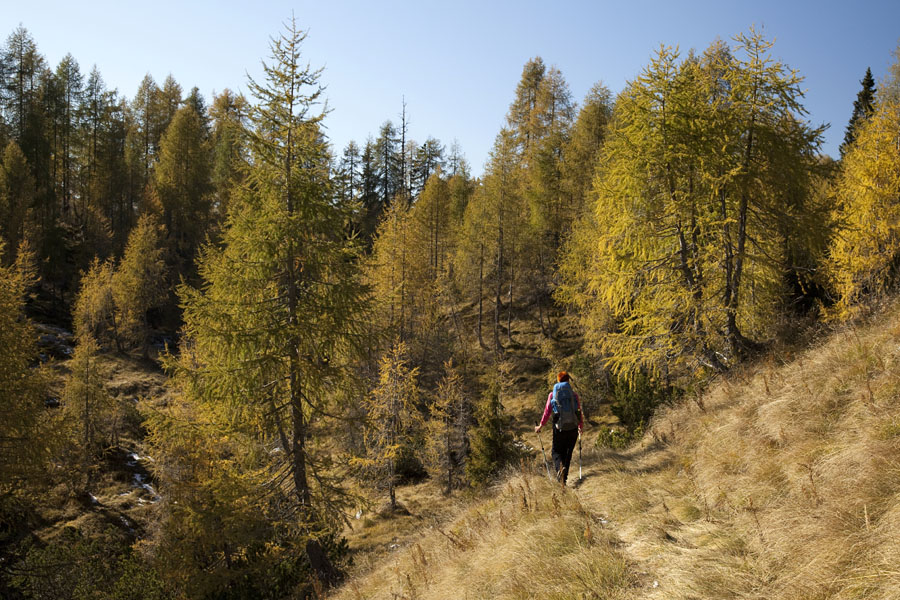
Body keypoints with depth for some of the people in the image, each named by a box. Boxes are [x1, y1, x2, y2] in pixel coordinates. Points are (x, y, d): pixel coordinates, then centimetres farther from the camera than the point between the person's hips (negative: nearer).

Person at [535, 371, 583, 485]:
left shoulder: (552, 394, 1)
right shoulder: (574, 394, 3)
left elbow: (547, 411, -1)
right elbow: (579, 411, 5)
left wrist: (541, 426, 9)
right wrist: (581, 426, 20)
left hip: (559, 427, -1)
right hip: (573, 427, 1)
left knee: (556, 451, 10)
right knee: (568, 452, 14)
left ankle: (560, 466, -22)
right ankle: (564, 477, 14)